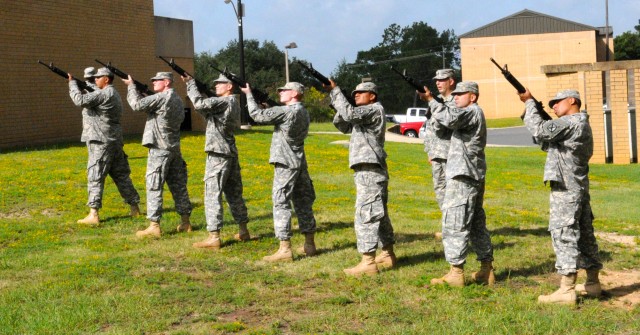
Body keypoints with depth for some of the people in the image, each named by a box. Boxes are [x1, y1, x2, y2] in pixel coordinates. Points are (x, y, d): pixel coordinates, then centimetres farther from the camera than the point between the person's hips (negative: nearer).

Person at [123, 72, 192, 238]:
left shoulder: (162, 98, -14)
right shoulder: (177, 99, 15)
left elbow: (137, 105, -16)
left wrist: (131, 85, -2)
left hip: (160, 149, -9)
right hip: (174, 148, 9)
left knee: (154, 186, -5)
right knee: (178, 185, 12)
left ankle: (154, 226, -7)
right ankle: (185, 222, 17)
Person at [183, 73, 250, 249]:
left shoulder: (227, 101, -12)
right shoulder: (233, 103, 16)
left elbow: (200, 104, -22)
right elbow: (206, 110, 15)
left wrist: (190, 82, -13)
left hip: (218, 154, -10)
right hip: (230, 154, 10)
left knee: (212, 194, -8)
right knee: (234, 193, 15)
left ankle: (214, 237, -9)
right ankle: (243, 231, 21)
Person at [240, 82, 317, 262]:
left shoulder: (287, 111, -15)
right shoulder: (303, 112, 13)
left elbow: (258, 115, -13)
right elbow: (274, 116, 20)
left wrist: (249, 94, -1)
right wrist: (267, 105, 6)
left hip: (286, 163, -9)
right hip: (300, 164, 9)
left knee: (281, 203, -7)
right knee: (303, 203, 14)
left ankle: (285, 249, -11)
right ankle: (309, 245, 21)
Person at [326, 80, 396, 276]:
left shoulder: (375, 109, -9)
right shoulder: (364, 113, 21)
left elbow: (349, 113, -24)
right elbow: (343, 126, 20)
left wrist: (335, 90, -17)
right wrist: (338, 105, 4)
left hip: (370, 173, -11)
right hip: (369, 172, 11)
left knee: (365, 216, -13)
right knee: (379, 214, 17)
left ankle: (368, 263, -15)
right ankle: (388, 255, 27)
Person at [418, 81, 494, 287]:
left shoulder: (473, 111, -9)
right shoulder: (473, 114, 23)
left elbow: (449, 119, -26)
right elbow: (449, 121, 20)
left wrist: (430, 100, -19)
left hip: (463, 178, -10)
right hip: (474, 177, 10)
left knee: (454, 224, -9)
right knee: (477, 224, 14)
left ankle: (456, 273, -9)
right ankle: (486, 270, 18)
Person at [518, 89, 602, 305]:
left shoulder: (571, 122, -12)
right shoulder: (582, 125, 20)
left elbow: (539, 131, -20)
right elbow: (548, 145, 21)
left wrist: (529, 103, -7)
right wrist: (535, 111, 12)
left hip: (566, 190, -10)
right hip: (579, 189, 10)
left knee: (564, 235, -11)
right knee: (584, 235, 15)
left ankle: (566, 291, -13)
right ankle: (593, 283, 23)